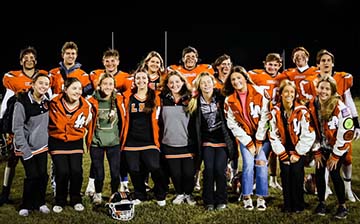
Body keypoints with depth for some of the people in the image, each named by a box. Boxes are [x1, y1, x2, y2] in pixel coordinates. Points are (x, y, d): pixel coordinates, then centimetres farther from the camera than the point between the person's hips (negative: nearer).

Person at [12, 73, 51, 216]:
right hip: (26, 147, -5)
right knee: (32, 176, -3)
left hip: (42, 146, 5)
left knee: (43, 175, 7)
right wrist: (25, 149, -19)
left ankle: (40, 203, 25)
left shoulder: (46, 99, -1)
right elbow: (17, 128, -17)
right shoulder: (22, 102, -18)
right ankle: (26, 205, 16)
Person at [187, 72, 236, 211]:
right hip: (207, 142, 2)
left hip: (222, 141, -2)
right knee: (209, 169, -8)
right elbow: (196, 125, 7)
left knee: (219, 169, -10)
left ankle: (221, 200, 7)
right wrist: (197, 144, 4)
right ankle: (209, 201, 6)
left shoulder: (221, 98, -5)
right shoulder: (196, 102, 2)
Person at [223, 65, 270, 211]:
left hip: (262, 136, -1)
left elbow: (265, 117, -11)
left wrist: (259, 141, -10)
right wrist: (248, 143, -7)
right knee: (248, 164, -11)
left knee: (261, 164, -8)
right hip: (245, 138, 1)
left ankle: (261, 198, 4)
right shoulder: (229, 100, -2)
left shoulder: (260, 93, -10)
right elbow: (232, 124, -2)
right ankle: (247, 197, 2)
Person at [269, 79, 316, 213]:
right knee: (285, 173, -8)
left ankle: (298, 205, 4)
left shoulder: (302, 111, -10)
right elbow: (273, 135, -1)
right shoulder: (275, 111, -3)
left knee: (297, 173, -12)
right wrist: (283, 155, -4)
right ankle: (287, 205, 7)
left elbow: (308, 135, -10)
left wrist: (297, 154, -8)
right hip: (283, 150, 2)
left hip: (299, 150, -2)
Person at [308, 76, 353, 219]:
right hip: (322, 147, 4)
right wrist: (316, 152, -1)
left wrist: (336, 155, -15)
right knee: (319, 173, -1)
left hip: (338, 147, -4)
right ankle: (321, 202, 18)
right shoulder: (312, 106, -9)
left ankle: (342, 206, 8)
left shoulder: (340, 108, -23)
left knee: (334, 173, -10)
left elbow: (346, 133, -21)